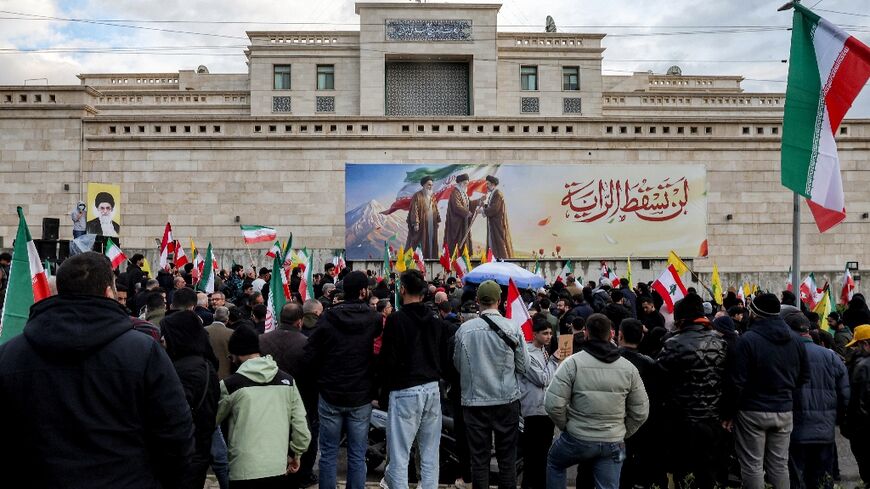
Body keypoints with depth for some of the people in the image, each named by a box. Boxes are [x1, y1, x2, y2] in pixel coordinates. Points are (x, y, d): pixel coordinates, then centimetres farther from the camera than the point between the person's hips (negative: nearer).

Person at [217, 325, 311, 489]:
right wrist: (295, 453, 17)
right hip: (278, 468, 3)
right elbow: (300, 425, 2)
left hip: (244, 470, -3)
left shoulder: (229, 385, -7)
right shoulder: (287, 380, 2)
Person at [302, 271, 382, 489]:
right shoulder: (375, 319, -8)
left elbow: (309, 356, -6)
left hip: (330, 396, 1)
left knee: (328, 454, 11)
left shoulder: (328, 318, -6)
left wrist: (322, 379, 8)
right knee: (357, 456, 10)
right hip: (361, 397, 0)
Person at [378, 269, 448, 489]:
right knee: (430, 454, 13)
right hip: (433, 389, 6)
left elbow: (388, 360, -11)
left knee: (399, 454, 1)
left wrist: (385, 389, 3)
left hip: (405, 391, -6)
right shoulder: (437, 320, 7)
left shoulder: (396, 319, -11)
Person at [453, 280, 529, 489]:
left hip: (474, 401, 0)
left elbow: (457, 364, 4)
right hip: (507, 400, 0)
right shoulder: (513, 328, -9)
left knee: (479, 458, 10)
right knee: (507, 458, 12)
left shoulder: (464, 329, -8)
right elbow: (523, 367, -2)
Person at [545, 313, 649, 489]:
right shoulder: (629, 368, -1)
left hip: (577, 439, -2)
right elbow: (641, 412, 3)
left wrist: (566, 426, 1)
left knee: (554, 463, 27)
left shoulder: (573, 362, -12)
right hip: (613, 444, 2)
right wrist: (622, 434, 15)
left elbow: (553, 403, -16)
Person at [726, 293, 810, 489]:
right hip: (784, 412, 6)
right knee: (780, 465, 15)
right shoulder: (795, 340, 3)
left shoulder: (747, 339, -16)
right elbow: (804, 377, 10)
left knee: (752, 466, 4)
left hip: (752, 412, -5)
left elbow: (738, 381, -16)